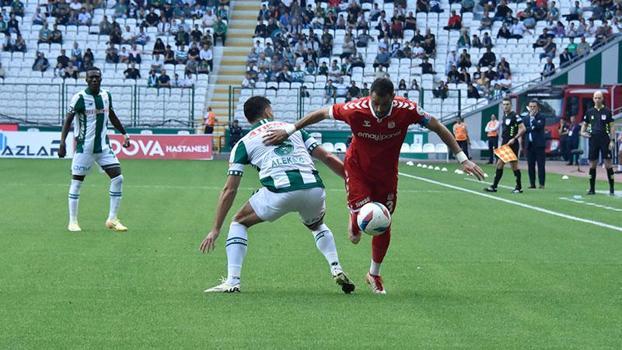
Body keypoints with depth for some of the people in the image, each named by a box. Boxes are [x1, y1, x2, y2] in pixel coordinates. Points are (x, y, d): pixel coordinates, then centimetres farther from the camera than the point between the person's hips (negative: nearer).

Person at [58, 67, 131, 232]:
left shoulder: (106, 95, 6)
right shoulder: (79, 98, -11)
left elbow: (112, 116, 21)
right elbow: (68, 120, -13)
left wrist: (124, 133, 20)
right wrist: (62, 142, -22)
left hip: (103, 147, 5)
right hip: (84, 148, -5)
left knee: (118, 178, -4)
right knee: (76, 182, -1)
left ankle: (112, 219, 5)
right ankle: (72, 221, 9)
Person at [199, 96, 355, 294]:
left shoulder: (244, 143, 20)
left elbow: (229, 190, 16)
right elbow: (327, 158, 20)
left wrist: (216, 229, 19)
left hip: (279, 192, -3)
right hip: (313, 187, 3)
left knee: (239, 222, 22)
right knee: (317, 226, 36)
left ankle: (232, 281, 7)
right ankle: (336, 269, 15)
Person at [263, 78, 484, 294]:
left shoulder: (407, 110, -28)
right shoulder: (355, 110, -30)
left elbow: (439, 128, -14)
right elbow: (321, 114, -14)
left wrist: (462, 158, -14)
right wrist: (288, 131, -8)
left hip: (387, 172, 2)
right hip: (357, 167, -2)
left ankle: (374, 275, 30)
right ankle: (354, 224, 24)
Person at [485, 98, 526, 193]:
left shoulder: (515, 116, -12)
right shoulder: (504, 116, 14)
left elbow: (522, 129, -17)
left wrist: (514, 139, -21)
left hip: (512, 145, -8)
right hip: (505, 145, 8)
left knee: (514, 165, -2)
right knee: (499, 164, 6)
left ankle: (519, 187, 8)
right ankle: (494, 186, 7)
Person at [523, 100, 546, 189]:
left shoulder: (541, 118, 1)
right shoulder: (526, 119, 15)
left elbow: (539, 126, -16)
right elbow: (524, 129, 3)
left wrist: (533, 117, -14)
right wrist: (531, 128, -12)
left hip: (539, 144, -4)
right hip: (529, 144, 4)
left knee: (540, 165, -5)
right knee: (530, 165, 4)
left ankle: (541, 184, -5)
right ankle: (532, 183, 8)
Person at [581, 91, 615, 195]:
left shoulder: (607, 111, 1)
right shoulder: (589, 112, 9)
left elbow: (611, 127, 1)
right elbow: (585, 124, 17)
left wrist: (612, 140, -7)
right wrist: (583, 132, -4)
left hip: (605, 139, -3)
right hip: (593, 139, 3)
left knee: (608, 164, -5)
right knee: (592, 164, 4)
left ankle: (611, 188, 0)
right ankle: (592, 189, 10)